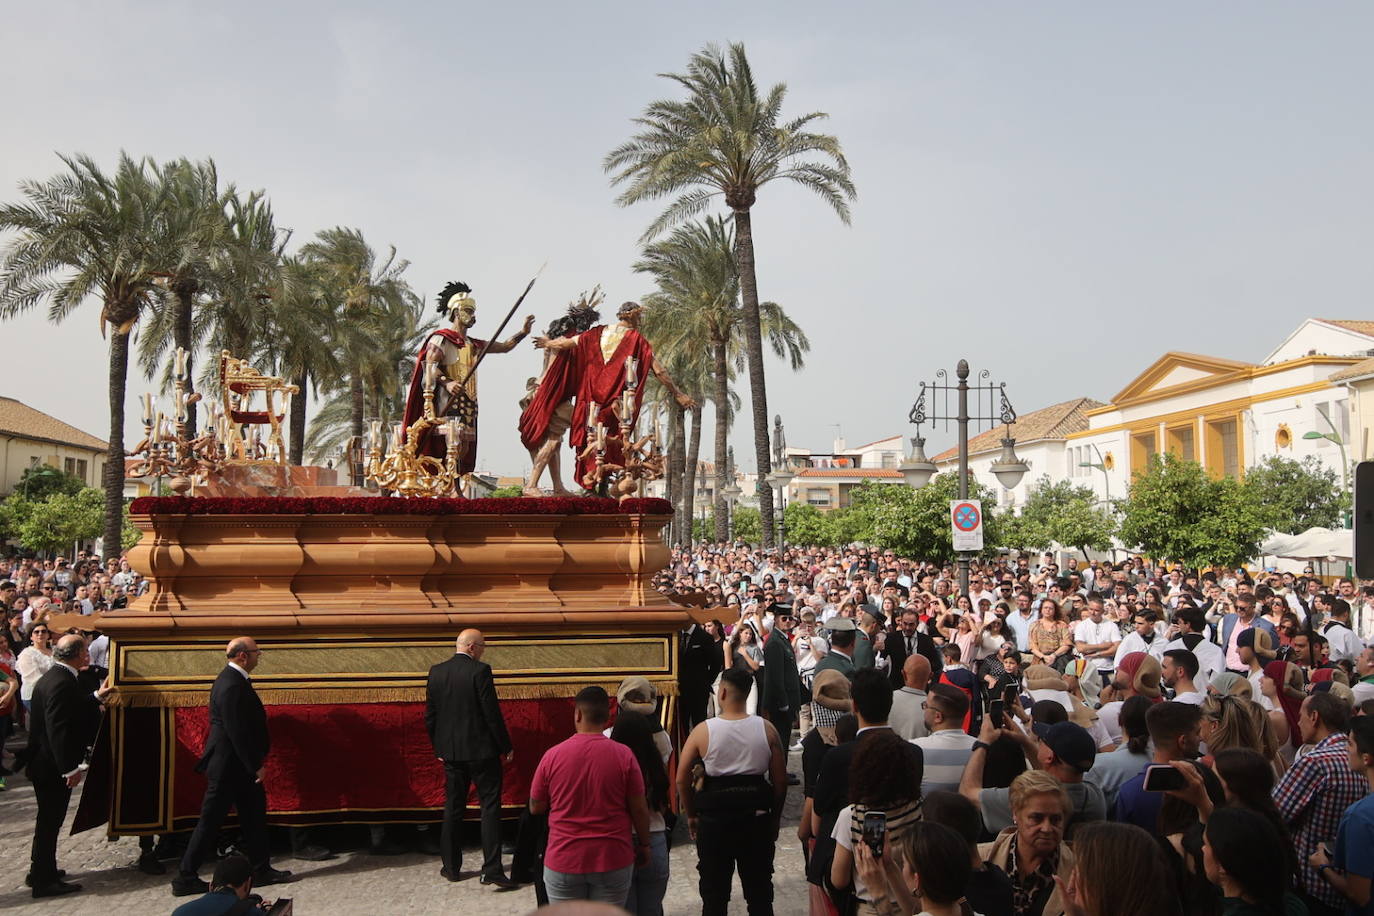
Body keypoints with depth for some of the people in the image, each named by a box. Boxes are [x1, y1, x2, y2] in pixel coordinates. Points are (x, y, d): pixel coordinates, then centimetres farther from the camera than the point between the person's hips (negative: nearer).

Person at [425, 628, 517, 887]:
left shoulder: (436, 672, 3)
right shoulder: (480, 670, -13)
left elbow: (430, 715, 8)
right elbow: (492, 713, -14)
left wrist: (438, 747, 18)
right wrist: (506, 746, -5)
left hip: (451, 751, 5)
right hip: (482, 749, -5)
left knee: (453, 807, 15)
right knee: (490, 806, 0)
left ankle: (451, 866, 21)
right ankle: (492, 869, -4)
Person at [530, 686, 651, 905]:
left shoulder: (552, 755, -8)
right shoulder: (624, 755, -10)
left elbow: (535, 807, 3)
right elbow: (639, 809, -4)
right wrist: (644, 845, 11)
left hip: (564, 862, 0)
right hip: (613, 861, 0)